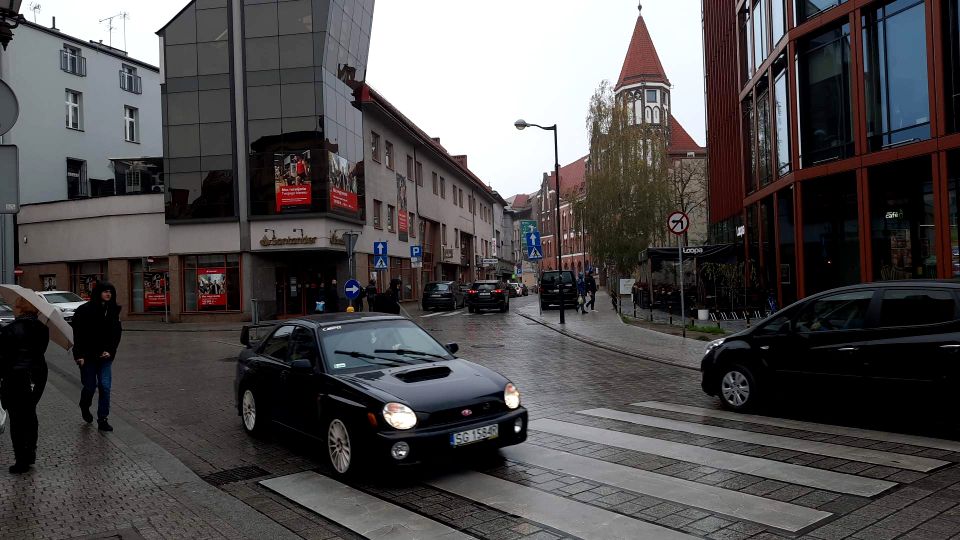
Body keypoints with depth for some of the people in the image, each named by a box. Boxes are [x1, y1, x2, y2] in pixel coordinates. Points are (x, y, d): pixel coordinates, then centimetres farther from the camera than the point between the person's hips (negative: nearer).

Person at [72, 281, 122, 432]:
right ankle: (84, 407, 38)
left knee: (105, 387, -2)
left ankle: (102, 420, 6)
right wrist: (79, 355, -15)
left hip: (105, 357, 3)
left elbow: (117, 333, 7)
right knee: (90, 386, 6)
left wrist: (110, 351, -5)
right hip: (88, 357, -3)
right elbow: (78, 335, -10)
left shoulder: (113, 311, 4)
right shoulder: (84, 310, -9)